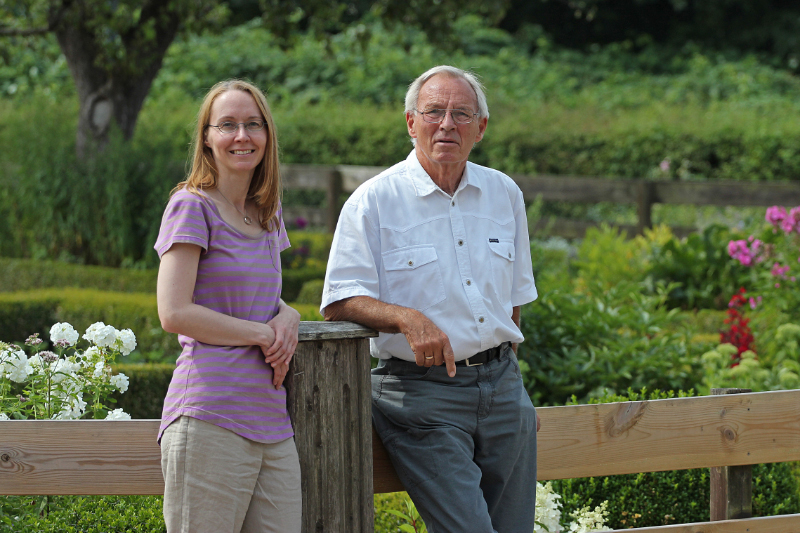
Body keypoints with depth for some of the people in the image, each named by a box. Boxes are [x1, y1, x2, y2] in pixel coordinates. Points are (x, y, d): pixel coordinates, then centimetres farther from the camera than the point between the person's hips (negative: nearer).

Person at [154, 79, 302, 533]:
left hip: (271, 422, 7)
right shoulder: (193, 206, -3)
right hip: (210, 419, -7)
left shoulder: (267, 212, 19)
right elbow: (174, 313, -11)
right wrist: (263, 334, -9)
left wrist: (287, 316, 7)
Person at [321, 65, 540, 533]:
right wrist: (407, 318, -26)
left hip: (501, 387, 5)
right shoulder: (375, 201, -3)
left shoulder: (504, 194, 12)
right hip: (420, 394, -5)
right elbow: (340, 302, -10)